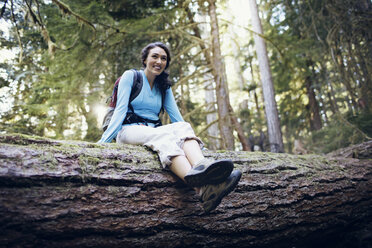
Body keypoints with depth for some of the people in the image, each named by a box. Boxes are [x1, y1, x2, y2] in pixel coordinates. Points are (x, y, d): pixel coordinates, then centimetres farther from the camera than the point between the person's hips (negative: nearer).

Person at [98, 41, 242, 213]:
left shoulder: (164, 87, 19)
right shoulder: (130, 76, 6)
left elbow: (176, 117, 12)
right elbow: (120, 109, -3)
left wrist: (195, 145, 3)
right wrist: (104, 141, -14)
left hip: (153, 132, 5)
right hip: (129, 130, -4)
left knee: (183, 127, -28)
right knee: (162, 135, -37)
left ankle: (201, 167, -61)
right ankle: (202, 188, -64)